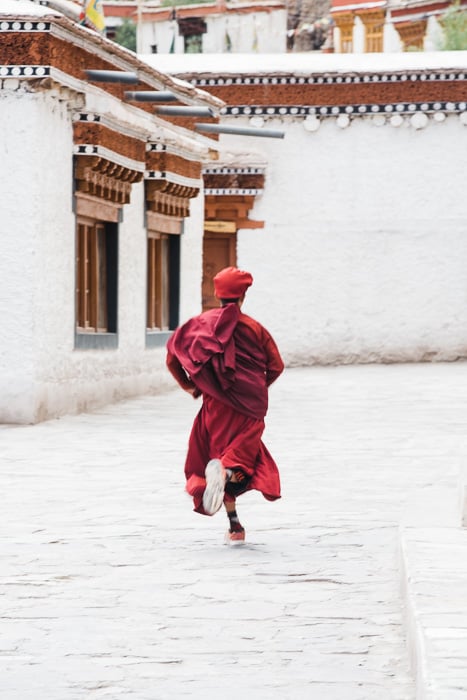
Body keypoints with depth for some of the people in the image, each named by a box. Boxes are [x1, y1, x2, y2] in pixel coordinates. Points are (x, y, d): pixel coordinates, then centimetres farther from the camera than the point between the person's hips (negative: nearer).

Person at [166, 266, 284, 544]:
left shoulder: (200, 324, 2)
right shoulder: (254, 328, -1)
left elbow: (172, 359, 0)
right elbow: (276, 366, -1)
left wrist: (188, 386, 15)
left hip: (217, 404, 1)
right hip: (250, 405, -1)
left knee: (220, 454, 13)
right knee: (240, 457, 5)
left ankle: (235, 526, 6)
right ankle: (225, 470, -35)